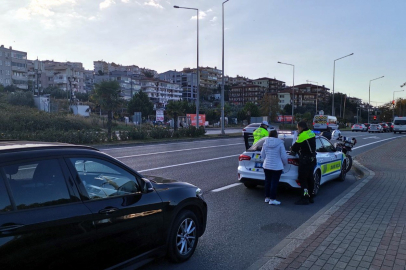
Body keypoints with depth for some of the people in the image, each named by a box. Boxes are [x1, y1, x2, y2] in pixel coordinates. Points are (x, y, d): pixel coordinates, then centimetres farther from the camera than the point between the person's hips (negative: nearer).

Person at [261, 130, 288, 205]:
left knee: (267, 182, 14)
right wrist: (285, 163, 12)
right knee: (274, 183, 0)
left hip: (266, 166, 5)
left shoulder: (265, 143, 2)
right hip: (277, 167, -5)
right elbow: (284, 156, -7)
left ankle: (267, 197, 22)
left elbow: (262, 154, 9)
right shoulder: (280, 144, -11)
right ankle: (272, 199, 2)